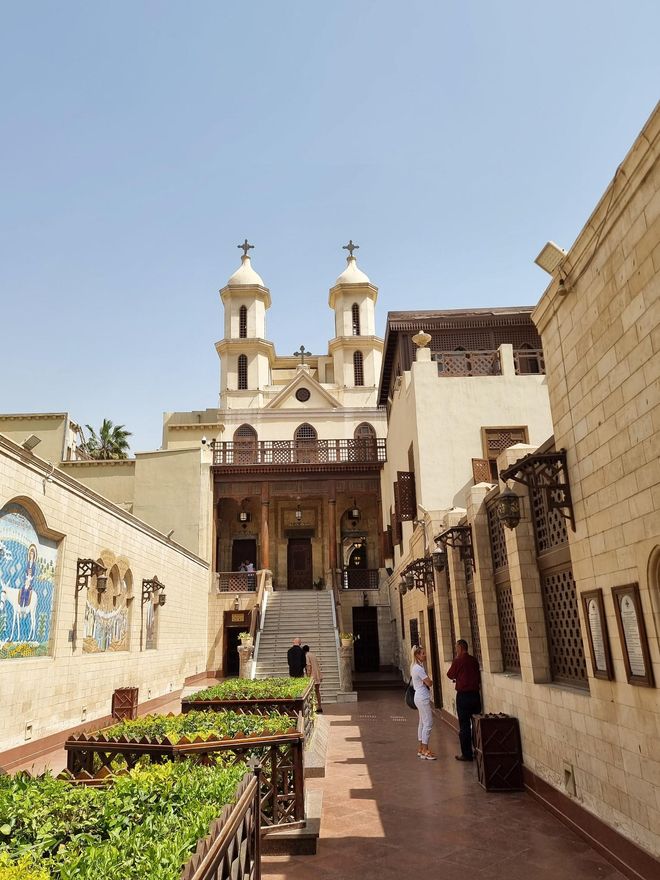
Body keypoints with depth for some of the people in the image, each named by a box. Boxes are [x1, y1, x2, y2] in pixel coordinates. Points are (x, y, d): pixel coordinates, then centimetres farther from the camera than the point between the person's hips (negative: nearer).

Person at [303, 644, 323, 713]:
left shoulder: (306, 655, -6)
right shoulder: (313, 655, 17)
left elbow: (308, 666, -16)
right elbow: (318, 665, 17)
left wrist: (308, 676, -13)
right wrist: (320, 676, 19)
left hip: (312, 677, -8)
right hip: (318, 676, 8)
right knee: (317, 691, 14)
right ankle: (319, 707, 17)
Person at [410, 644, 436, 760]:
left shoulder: (415, 667, 11)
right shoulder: (419, 668, -20)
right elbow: (429, 683, -19)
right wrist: (432, 680, 0)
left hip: (420, 697, 10)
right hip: (423, 698, -10)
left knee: (422, 723, 15)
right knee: (428, 723, -7)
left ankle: (420, 749, 22)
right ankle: (425, 751, -3)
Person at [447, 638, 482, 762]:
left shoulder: (458, 661, -12)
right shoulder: (474, 660, 4)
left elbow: (450, 675, 0)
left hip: (463, 695, -5)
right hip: (475, 694, 5)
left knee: (464, 725, 1)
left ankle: (466, 754, 4)